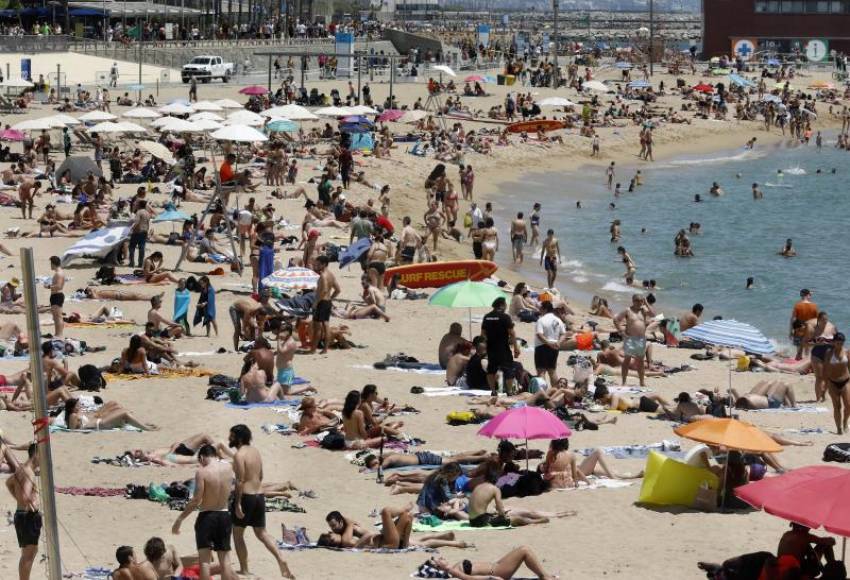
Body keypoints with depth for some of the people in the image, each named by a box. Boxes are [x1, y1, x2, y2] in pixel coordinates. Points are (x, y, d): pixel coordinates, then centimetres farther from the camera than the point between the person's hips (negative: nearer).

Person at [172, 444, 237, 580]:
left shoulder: (202, 472, -14)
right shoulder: (228, 468, -1)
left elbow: (196, 500, -15)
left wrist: (179, 519, -9)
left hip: (206, 516, -4)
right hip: (224, 516, 5)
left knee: (204, 560, -1)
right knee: (225, 559, 11)